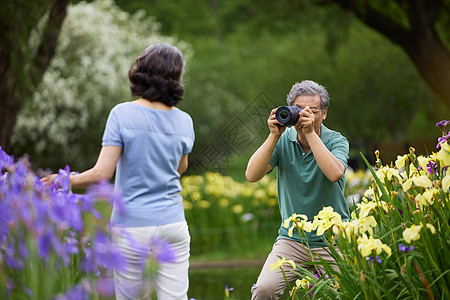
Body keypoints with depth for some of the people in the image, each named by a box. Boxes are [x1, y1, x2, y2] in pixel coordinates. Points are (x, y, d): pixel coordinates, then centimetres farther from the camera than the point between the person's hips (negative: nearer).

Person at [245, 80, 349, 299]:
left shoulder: (336, 141, -4)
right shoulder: (284, 140, 2)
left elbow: (335, 173, -26)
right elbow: (252, 175, -11)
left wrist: (311, 133, -25)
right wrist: (274, 135, -17)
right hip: (291, 239, 1)